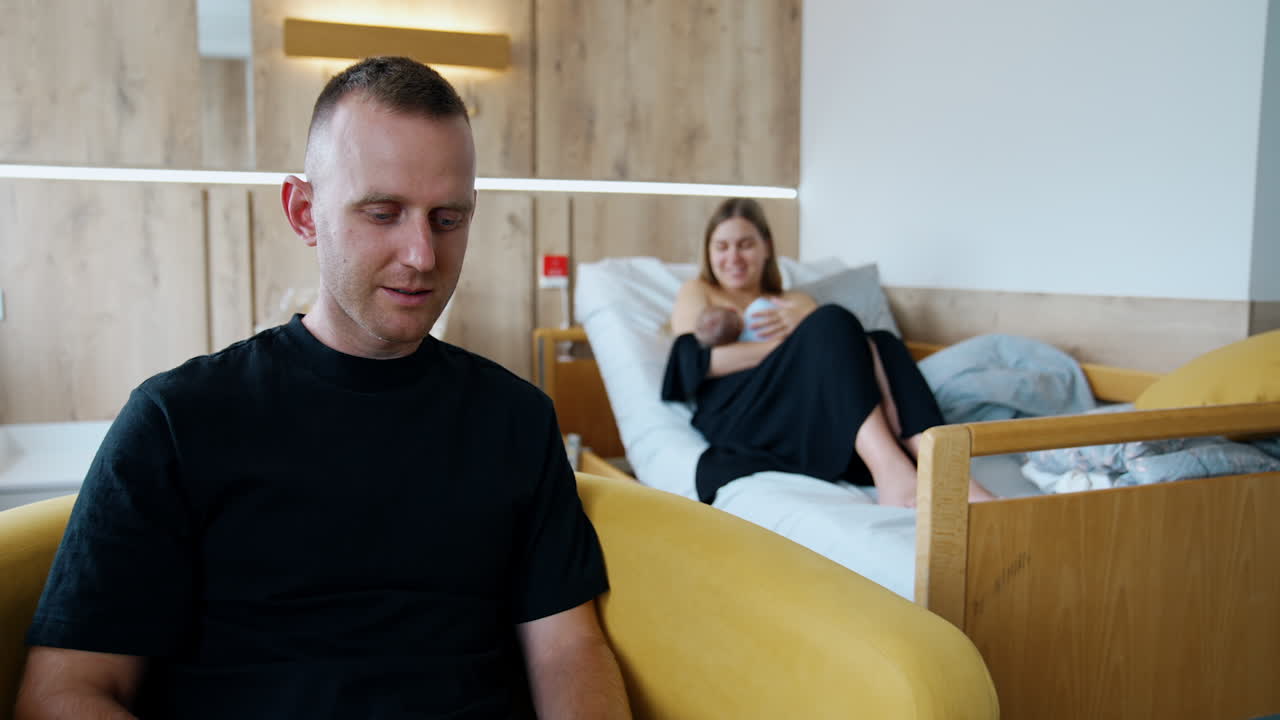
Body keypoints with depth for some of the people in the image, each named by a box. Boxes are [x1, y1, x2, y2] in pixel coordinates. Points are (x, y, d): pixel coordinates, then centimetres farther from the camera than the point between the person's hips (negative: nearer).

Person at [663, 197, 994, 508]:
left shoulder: (796, 301, 33)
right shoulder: (697, 293, 23)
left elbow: (849, 344, 14)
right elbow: (700, 361, 0)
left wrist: (803, 329, -8)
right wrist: (808, 342, -5)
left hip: (821, 424, 4)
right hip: (737, 417, -4)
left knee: (881, 343, -23)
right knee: (832, 322, -27)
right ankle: (888, 466, -47)